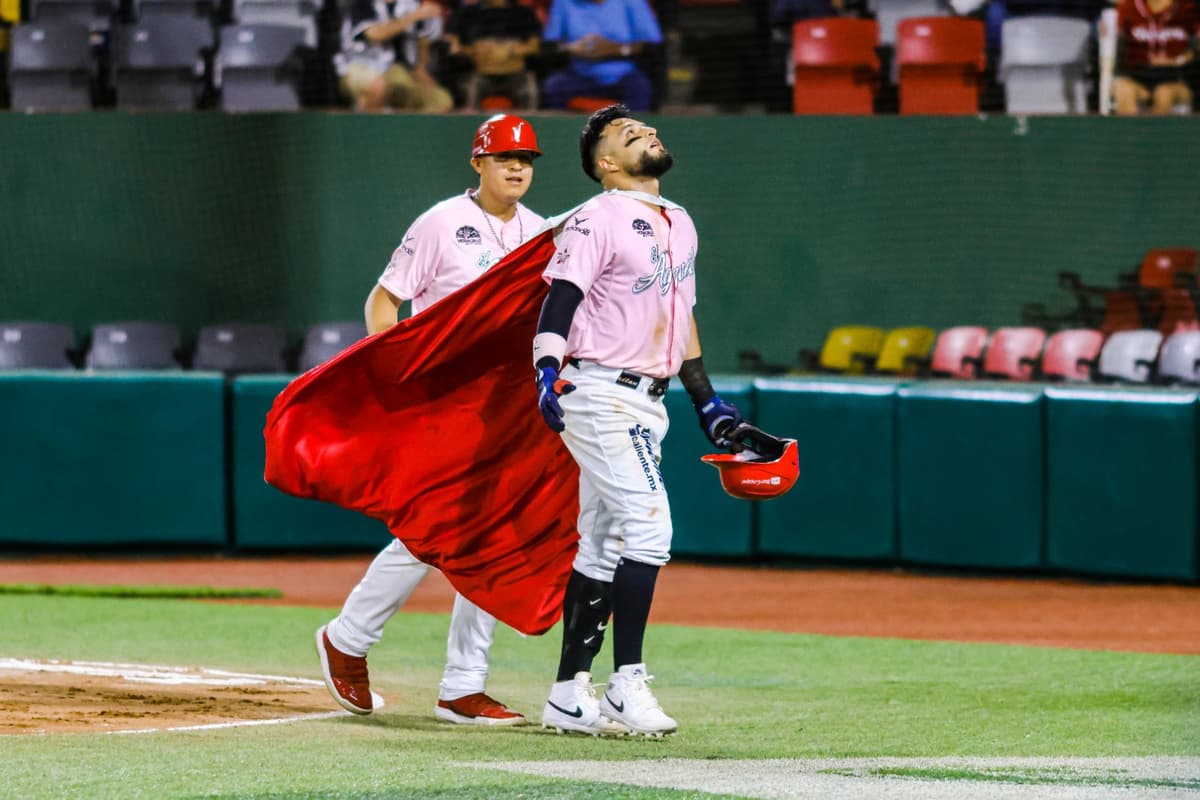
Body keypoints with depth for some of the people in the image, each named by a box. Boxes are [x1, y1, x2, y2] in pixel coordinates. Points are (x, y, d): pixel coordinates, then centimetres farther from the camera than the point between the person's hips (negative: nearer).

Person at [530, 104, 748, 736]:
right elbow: (559, 303, -15)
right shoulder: (596, 221, -9)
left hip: (647, 404, 9)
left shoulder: (680, 226, 17)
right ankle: (627, 685, -17)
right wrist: (548, 374, -30)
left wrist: (707, 401, 23)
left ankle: (569, 696, 13)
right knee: (648, 525, -18)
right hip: (600, 394, -9)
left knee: (604, 551, 9)